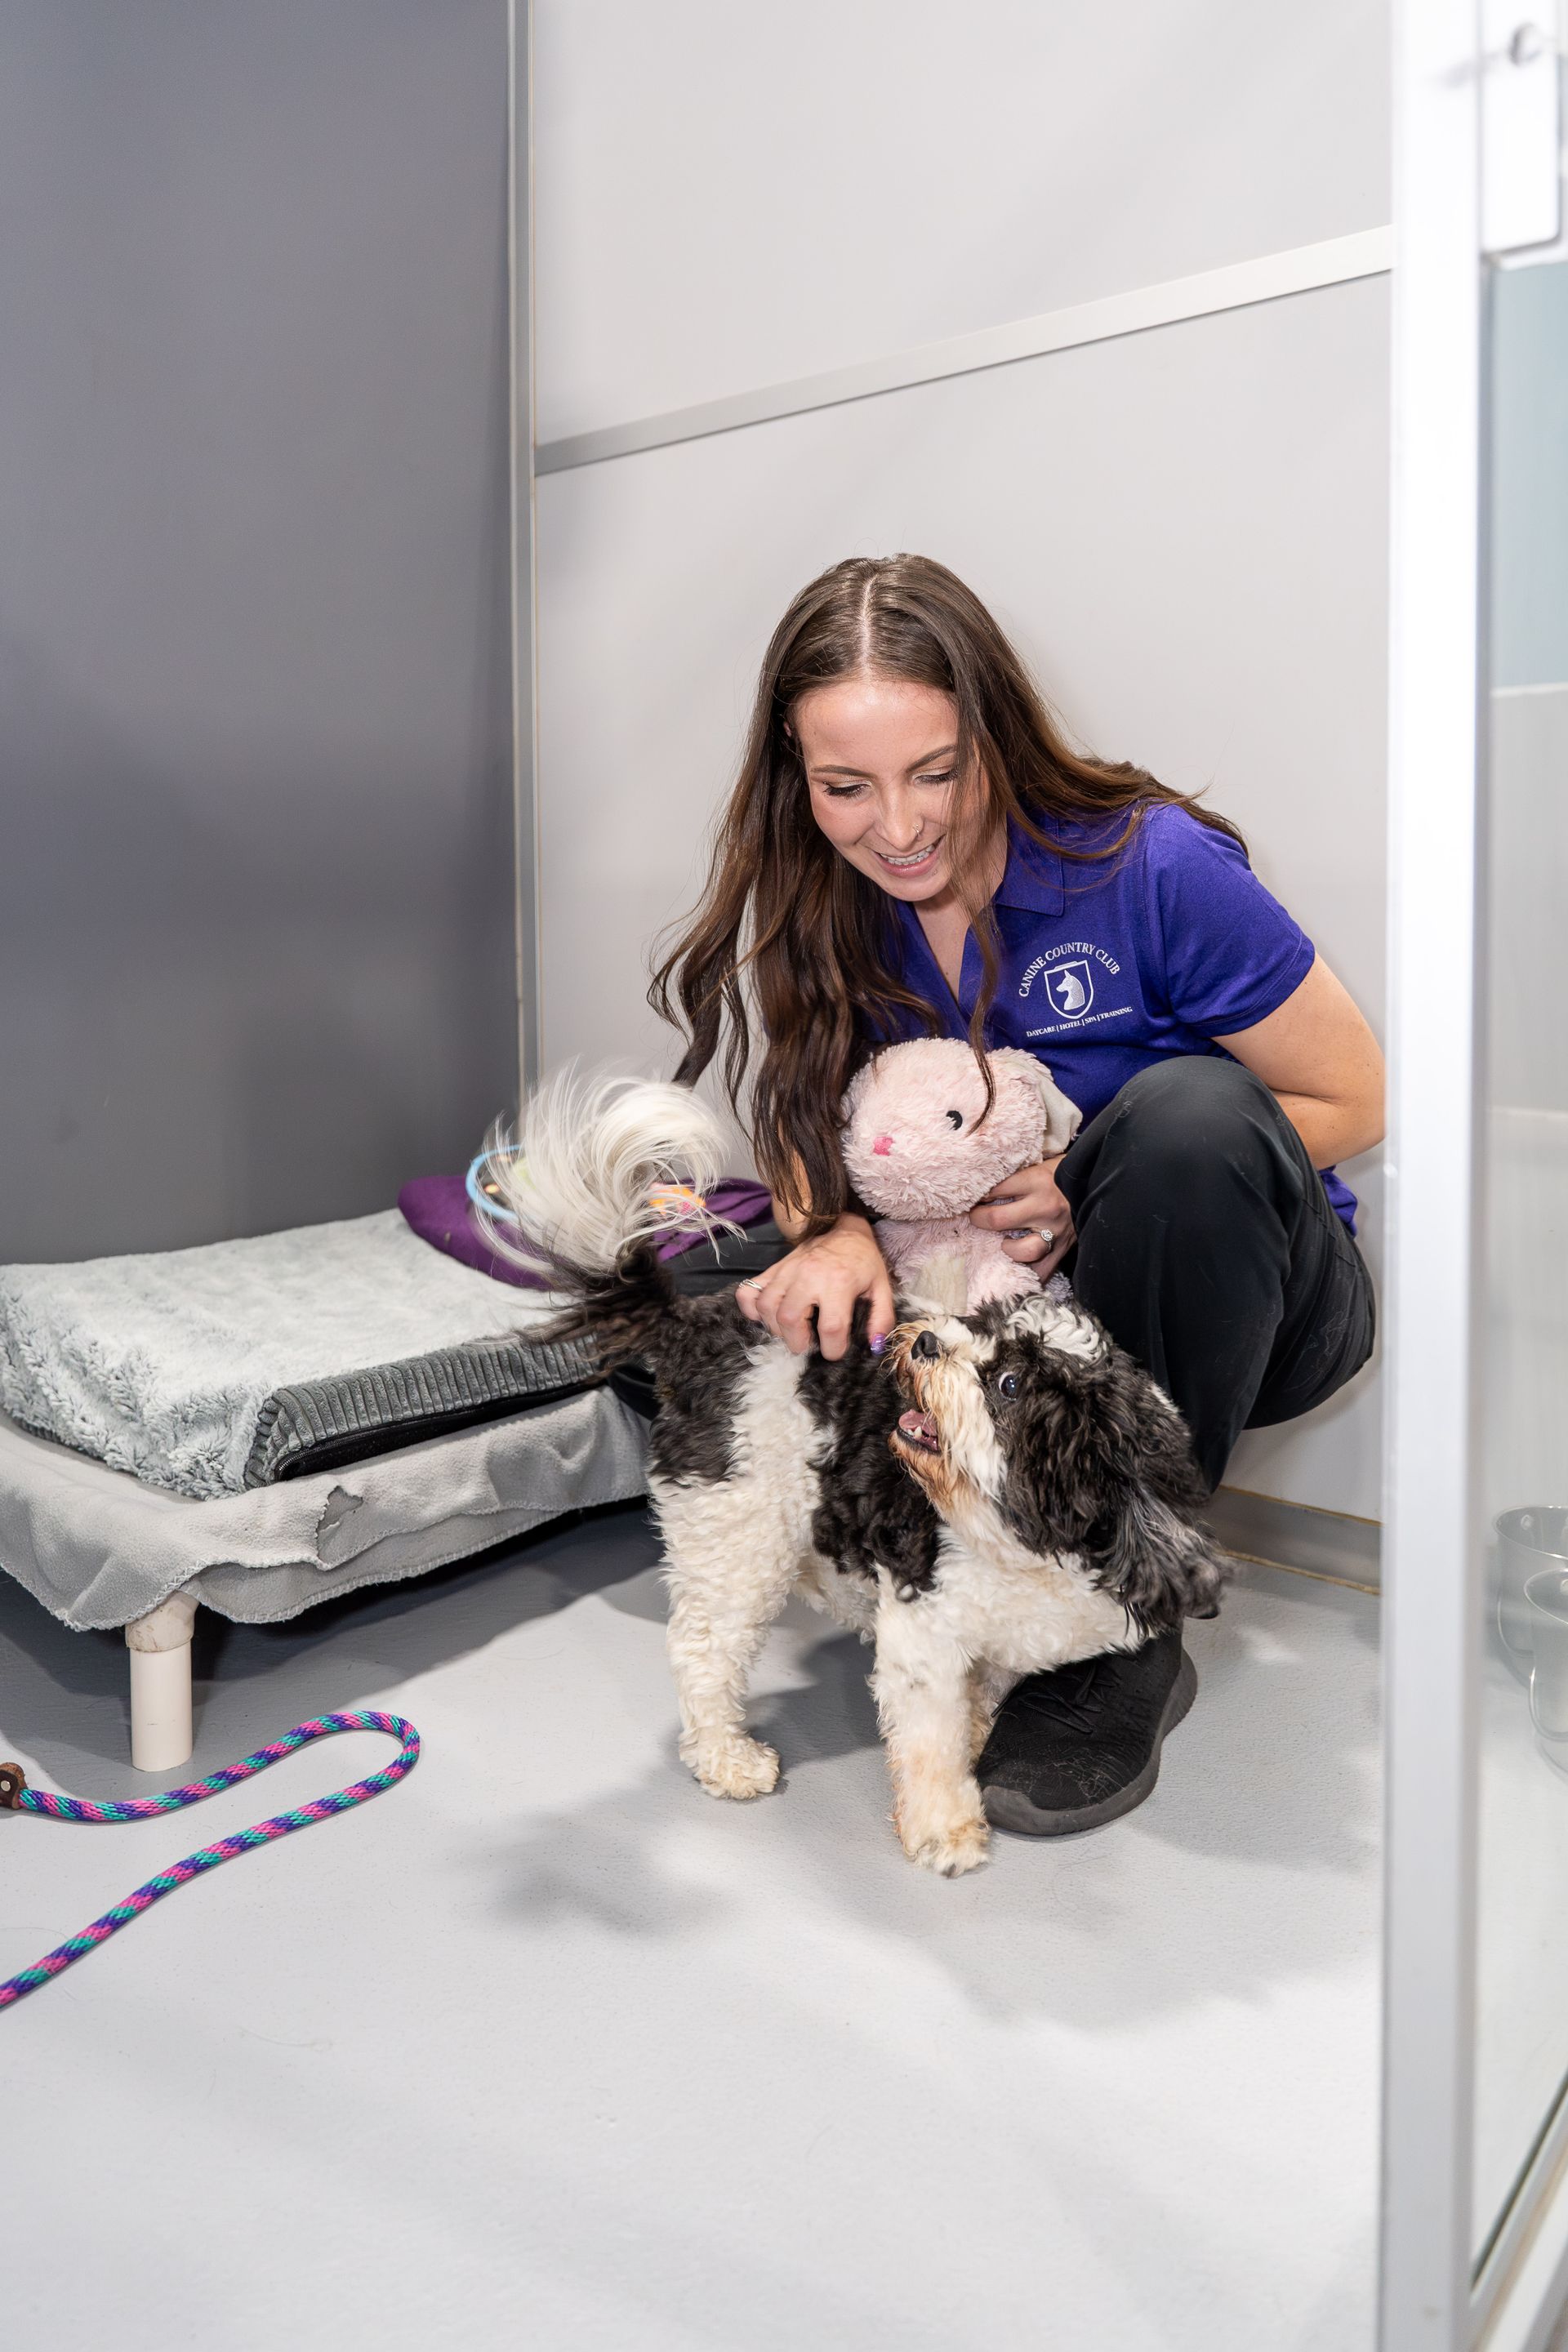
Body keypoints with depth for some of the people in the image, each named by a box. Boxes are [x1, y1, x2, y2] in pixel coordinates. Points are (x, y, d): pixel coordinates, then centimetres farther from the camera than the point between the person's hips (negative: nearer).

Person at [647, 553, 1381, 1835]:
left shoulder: (1152, 866, -20)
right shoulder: (824, 911, -6)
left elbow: (1355, 1101, -12)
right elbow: (806, 1133, -1)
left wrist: (1096, 1192, -23)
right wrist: (836, 1235, -26)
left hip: (1252, 1305, -3)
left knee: (1189, 1109, -35)